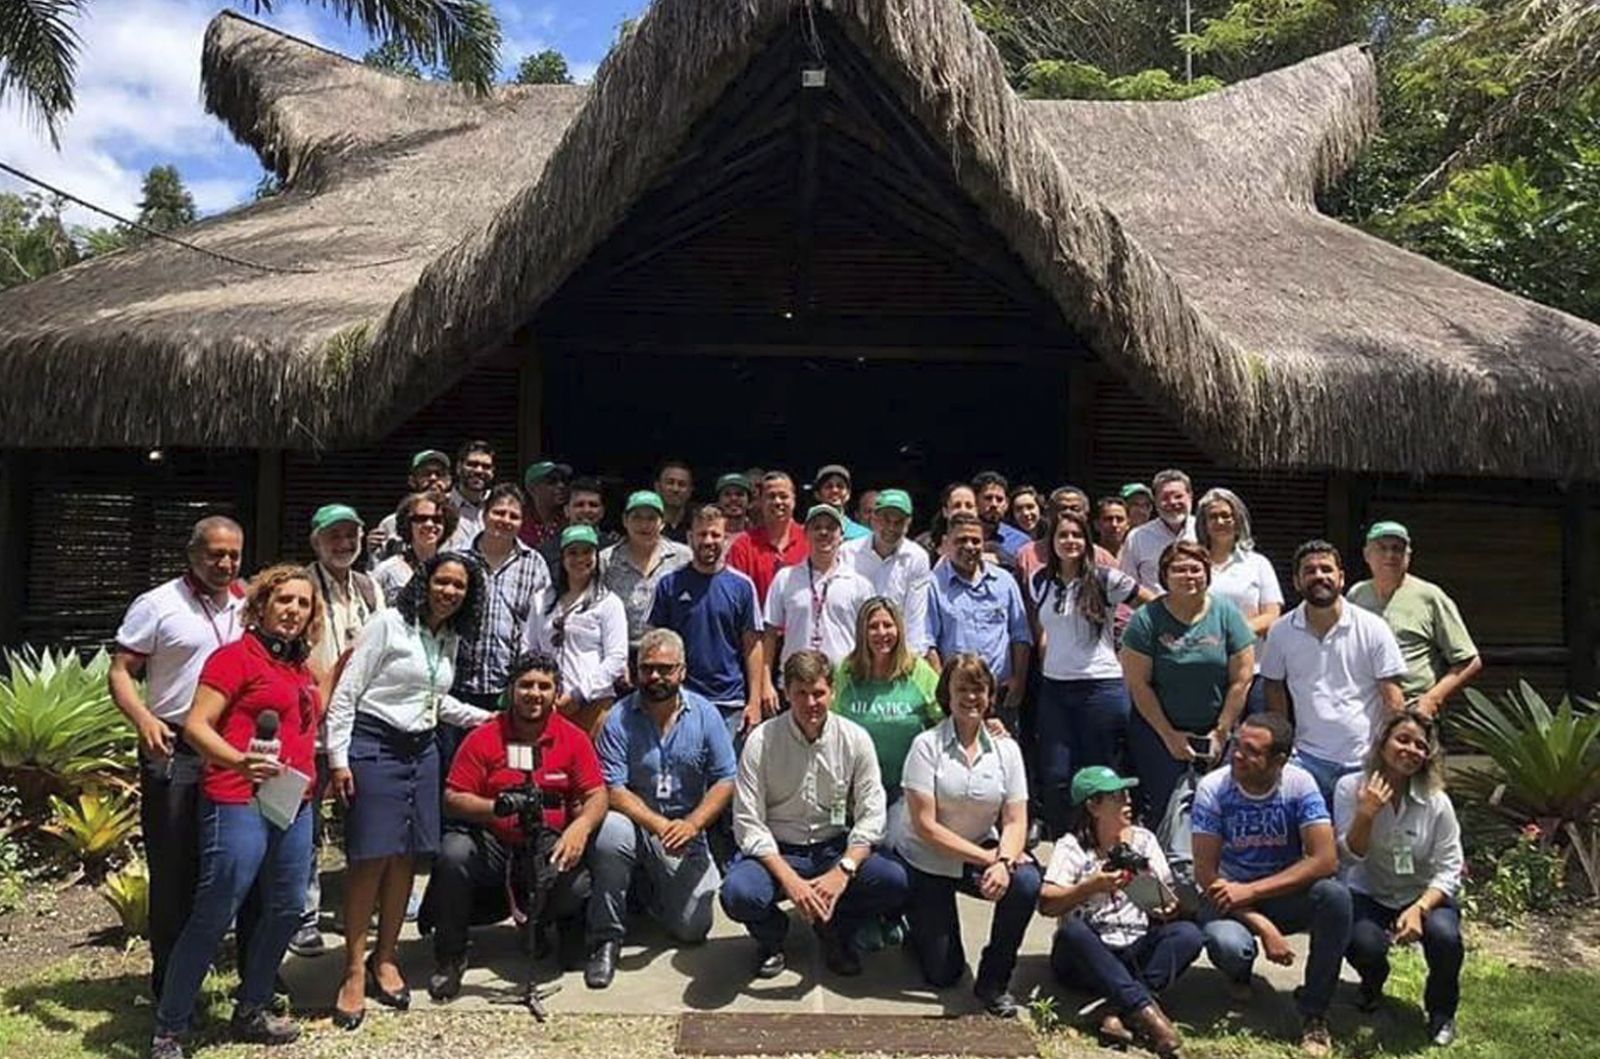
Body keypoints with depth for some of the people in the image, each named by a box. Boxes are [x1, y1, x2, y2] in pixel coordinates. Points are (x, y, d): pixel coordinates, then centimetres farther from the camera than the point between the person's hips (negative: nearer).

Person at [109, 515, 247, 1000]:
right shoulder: (157, 605, -3)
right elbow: (120, 672, -6)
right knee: (173, 871, 3)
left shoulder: (249, 607, 10)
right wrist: (144, 720, -23)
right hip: (175, 751, -4)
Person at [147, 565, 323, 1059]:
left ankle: (250, 1012, 29)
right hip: (240, 803, -8)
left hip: (294, 805, 8)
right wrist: (239, 761, -29)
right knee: (213, 917, -4)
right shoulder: (237, 656, -6)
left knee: (286, 910, 13)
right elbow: (196, 725, -13)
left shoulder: (301, 668, 16)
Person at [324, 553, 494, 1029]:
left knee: (407, 857, 8)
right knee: (371, 858, -5)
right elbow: (345, 693, -8)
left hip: (421, 751, 6)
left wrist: (484, 717, 19)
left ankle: (384, 959, 23)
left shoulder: (451, 640, 12)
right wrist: (339, 759, -12)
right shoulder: (389, 624, -7)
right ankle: (354, 969, 8)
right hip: (374, 747, -6)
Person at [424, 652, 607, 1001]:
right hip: (492, 845, 0)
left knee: (578, 887, -28)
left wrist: (581, 826, -27)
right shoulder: (483, 738, -1)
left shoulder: (574, 739, 1)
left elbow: (596, 795, -5)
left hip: (549, 848, 0)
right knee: (453, 853, -31)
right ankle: (450, 958, -7)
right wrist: (497, 808, -23)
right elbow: (452, 799, -4)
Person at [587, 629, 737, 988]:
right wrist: (659, 825, -24)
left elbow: (725, 781, -3)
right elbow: (613, 791, -12)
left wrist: (692, 824, -18)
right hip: (636, 824, -1)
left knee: (693, 928, -9)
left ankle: (656, 892, 28)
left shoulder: (705, 715, -1)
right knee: (610, 832, -36)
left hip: (687, 835, 2)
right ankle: (606, 939, -15)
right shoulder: (619, 719, -6)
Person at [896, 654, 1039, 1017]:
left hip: (983, 856, 3)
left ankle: (993, 980, -8)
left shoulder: (1006, 749, -3)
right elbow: (924, 825, -19)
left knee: (1026, 882, -29)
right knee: (942, 974, -2)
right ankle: (917, 927, 33)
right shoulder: (927, 745, -14)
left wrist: (1004, 861, -28)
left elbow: (1015, 821, -6)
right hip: (926, 864, -3)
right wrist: (987, 858, -24)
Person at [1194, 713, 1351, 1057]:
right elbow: (1205, 873, -16)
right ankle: (1241, 974, 9)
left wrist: (1251, 890, -27)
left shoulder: (1299, 785, -15)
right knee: (1227, 947, -33)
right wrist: (1262, 926, -25)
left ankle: (1314, 1010, -10)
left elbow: (1326, 860, -22)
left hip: (1286, 893, 1)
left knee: (1335, 896, -30)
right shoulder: (1213, 788, -17)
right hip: (1230, 896, -1)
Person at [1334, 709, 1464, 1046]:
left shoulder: (1436, 801, -10)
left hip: (1424, 896, 1)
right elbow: (1349, 857, -13)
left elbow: (1449, 870, -10)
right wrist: (1366, 814, -30)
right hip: (1368, 895, -1)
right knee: (1363, 943, -31)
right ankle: (1372, 985, 13)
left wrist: (1419, 908, -27)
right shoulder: (1350, 788, -12)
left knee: (1445, 936, -31)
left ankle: (1442, 1011, 4)